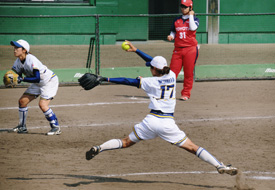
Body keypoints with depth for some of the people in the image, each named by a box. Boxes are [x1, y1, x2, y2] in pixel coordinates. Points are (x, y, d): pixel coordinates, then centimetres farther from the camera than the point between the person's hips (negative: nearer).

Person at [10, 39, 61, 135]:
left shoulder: (31, 60, -32)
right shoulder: (18, 61, -6)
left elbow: (37, 78, -35)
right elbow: (17, 75, 0)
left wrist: (22, 79, -38)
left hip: (50, 81, -9)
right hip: (38, 84, 9)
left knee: (42, 104, -23)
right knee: (22, 101, 4)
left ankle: (56, 127, -9)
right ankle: (22, 127, 17)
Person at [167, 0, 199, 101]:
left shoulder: (194, 19, 4)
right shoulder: (176, 20, 14)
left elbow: (193, 28, -16)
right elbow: (173, 32, 20)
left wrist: (190, 16, -8)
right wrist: (171, 37, -2)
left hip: (190, 49, -3)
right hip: (178, 49, 3)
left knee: (188, 72, -1)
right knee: (173, 71, -5)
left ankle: (186, 94, 8)